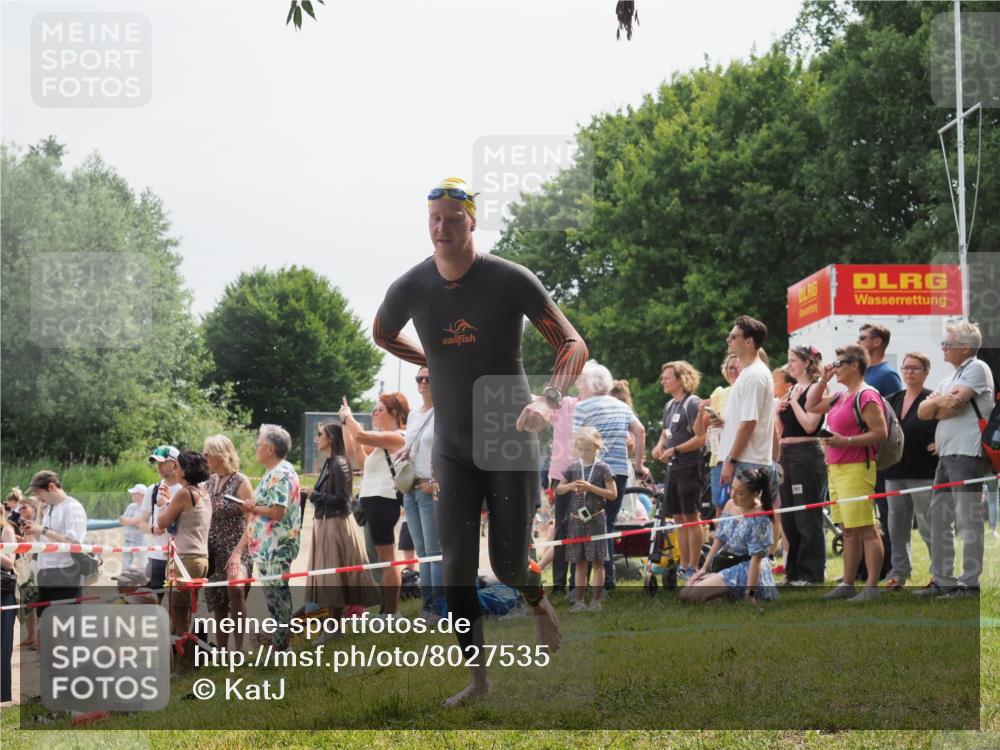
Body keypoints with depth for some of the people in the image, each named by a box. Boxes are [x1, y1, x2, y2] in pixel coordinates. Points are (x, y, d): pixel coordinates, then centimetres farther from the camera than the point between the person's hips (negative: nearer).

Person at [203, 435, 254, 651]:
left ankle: (239, 648, -24)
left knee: (235, 589, -29)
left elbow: (250, 521, -12)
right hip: (213, 550, 7)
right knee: (217, 602, 10)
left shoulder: (240, 482, -7)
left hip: (236, 548, -7)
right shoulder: (209, 482, 11)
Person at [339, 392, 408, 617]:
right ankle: (386, 610, 18)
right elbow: (353, 451, 22)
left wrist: (347, 416, -4)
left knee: (387, 559, -11)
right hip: (373, 500, 11)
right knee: (383, 559, 13)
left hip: (383, 501, -11)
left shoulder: (396, 437, -12)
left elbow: (361, 435, -22)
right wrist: (345, 422, 16)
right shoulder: (384, 441, 20)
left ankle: (391, 612, -12)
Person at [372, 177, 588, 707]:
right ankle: (478, 678, 6)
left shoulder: (511, 280, -15)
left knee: (508, 566, 0)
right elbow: (382, 335, 18)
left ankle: (539, 604, 36)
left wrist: (550, 400, -30)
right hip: (453, 448, 3)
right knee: (457, 568, -4)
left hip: (511, 441, -3)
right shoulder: (410, 289, -6)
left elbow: (572, 344, -13)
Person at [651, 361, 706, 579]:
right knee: (679, 518, 10)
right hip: (673, 467, 9)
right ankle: (684, 566, 16)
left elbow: (701, 438, -18)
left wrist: (674, 450, -19)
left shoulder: (692, 404, -11)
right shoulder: (669, 405, 15)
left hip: (689, 467, -9)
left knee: (690, 517, -6)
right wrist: (659, 445, 8)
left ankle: (693, 567, -2)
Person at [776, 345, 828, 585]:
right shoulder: (792, 390, 16)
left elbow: (810, 425, -19)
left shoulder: (814, 389, -8)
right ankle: (794, 569, 19)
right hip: (788, 455, 9)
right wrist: (779, 411, 2)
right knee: (788, 517, 11)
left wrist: (794, 401, -12)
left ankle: (811, 573, -1)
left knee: (808, 518, -5)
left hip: (807, 455, -9)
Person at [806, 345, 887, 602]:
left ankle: (872, 587, -9)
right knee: (849, 531, 12)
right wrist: (823, 380, 19)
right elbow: (811, 406, 31)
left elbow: (880, 433, -17)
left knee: (866, 530, -9)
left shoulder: (866, 396, -11)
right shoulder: (840, 397, 18)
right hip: (836, 469, 10)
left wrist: (846, 441, -22)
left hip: (856, 470, -10)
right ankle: (847, 584, 16)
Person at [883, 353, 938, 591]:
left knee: (928, 527, -5)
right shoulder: (892, 400, 12)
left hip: (923, 473, -6)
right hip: (895, 473, 6)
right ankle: (898, 574, 16)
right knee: (897, 527, 9)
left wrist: (940, 445, -14)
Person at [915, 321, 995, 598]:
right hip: (946, 454, 10)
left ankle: (969, 583, -8)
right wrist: (939, 401, -5)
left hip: (967, 453, -10)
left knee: (967, 519, -9)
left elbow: (955, 405, -16)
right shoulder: (951, 377, 22)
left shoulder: (977, 368, -5)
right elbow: (922, 412, 15)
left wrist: (936, 405, 4)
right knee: (939, 516, 11)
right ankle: (942, 580, 17)